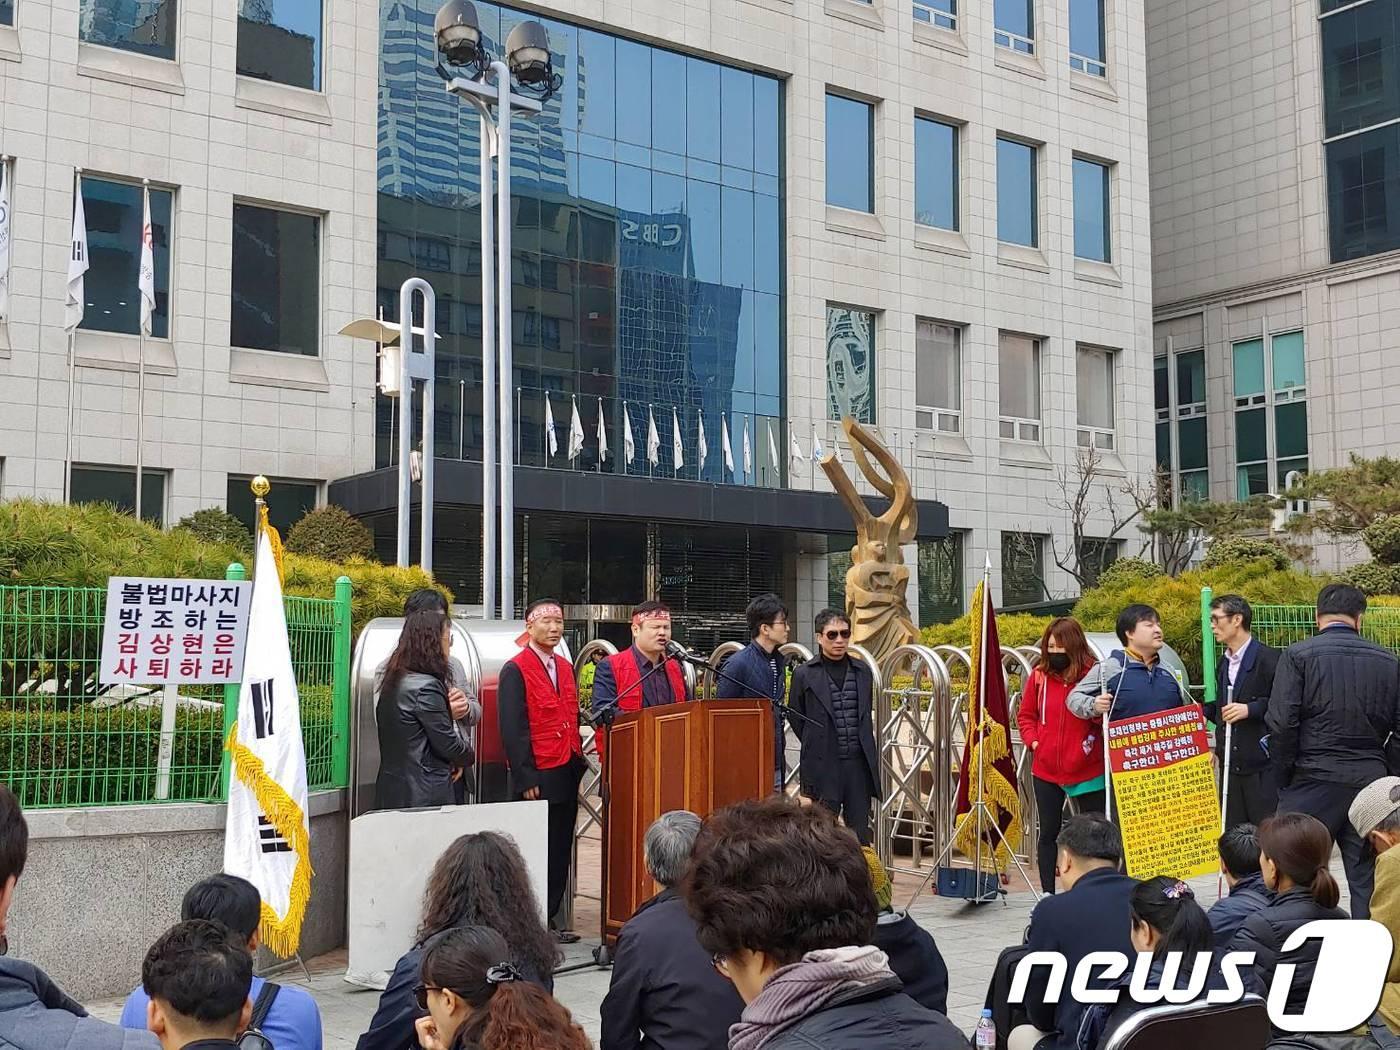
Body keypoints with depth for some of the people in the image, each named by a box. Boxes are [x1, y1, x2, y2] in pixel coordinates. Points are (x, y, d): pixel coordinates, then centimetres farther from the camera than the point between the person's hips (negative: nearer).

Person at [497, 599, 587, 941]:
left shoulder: (565, 668, 15)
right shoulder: (515, 670, -8)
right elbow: (512, 729, -13)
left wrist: (579, 767, 14)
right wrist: (526, 778, -17)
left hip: (566, 776, 7)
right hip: (538, 780, -7)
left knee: (560, 852, 10)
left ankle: (548, 921, 17)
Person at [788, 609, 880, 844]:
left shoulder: (862, 671, 10)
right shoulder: (804, 674, -3)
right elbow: (795, 718, 4)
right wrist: (817, 747, 7)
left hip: (858, 763, 4)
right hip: (823, 767, -4)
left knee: (860, 833, 7)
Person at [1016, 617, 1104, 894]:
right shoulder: (1039, 675, 2)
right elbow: (1025, 715, 13)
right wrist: (1033, 740, -2)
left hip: (1088, 770, -3)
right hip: (1045, 770, 3)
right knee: (1048, 833, 10)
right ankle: (1048, 894, 20)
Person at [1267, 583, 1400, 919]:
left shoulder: (1298, 655, -4)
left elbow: (1281, 724, -10)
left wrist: (1284, 778, 1)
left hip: (1314, 779, -3)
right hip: (1371, 783, 3)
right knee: (1367, 877, 9)